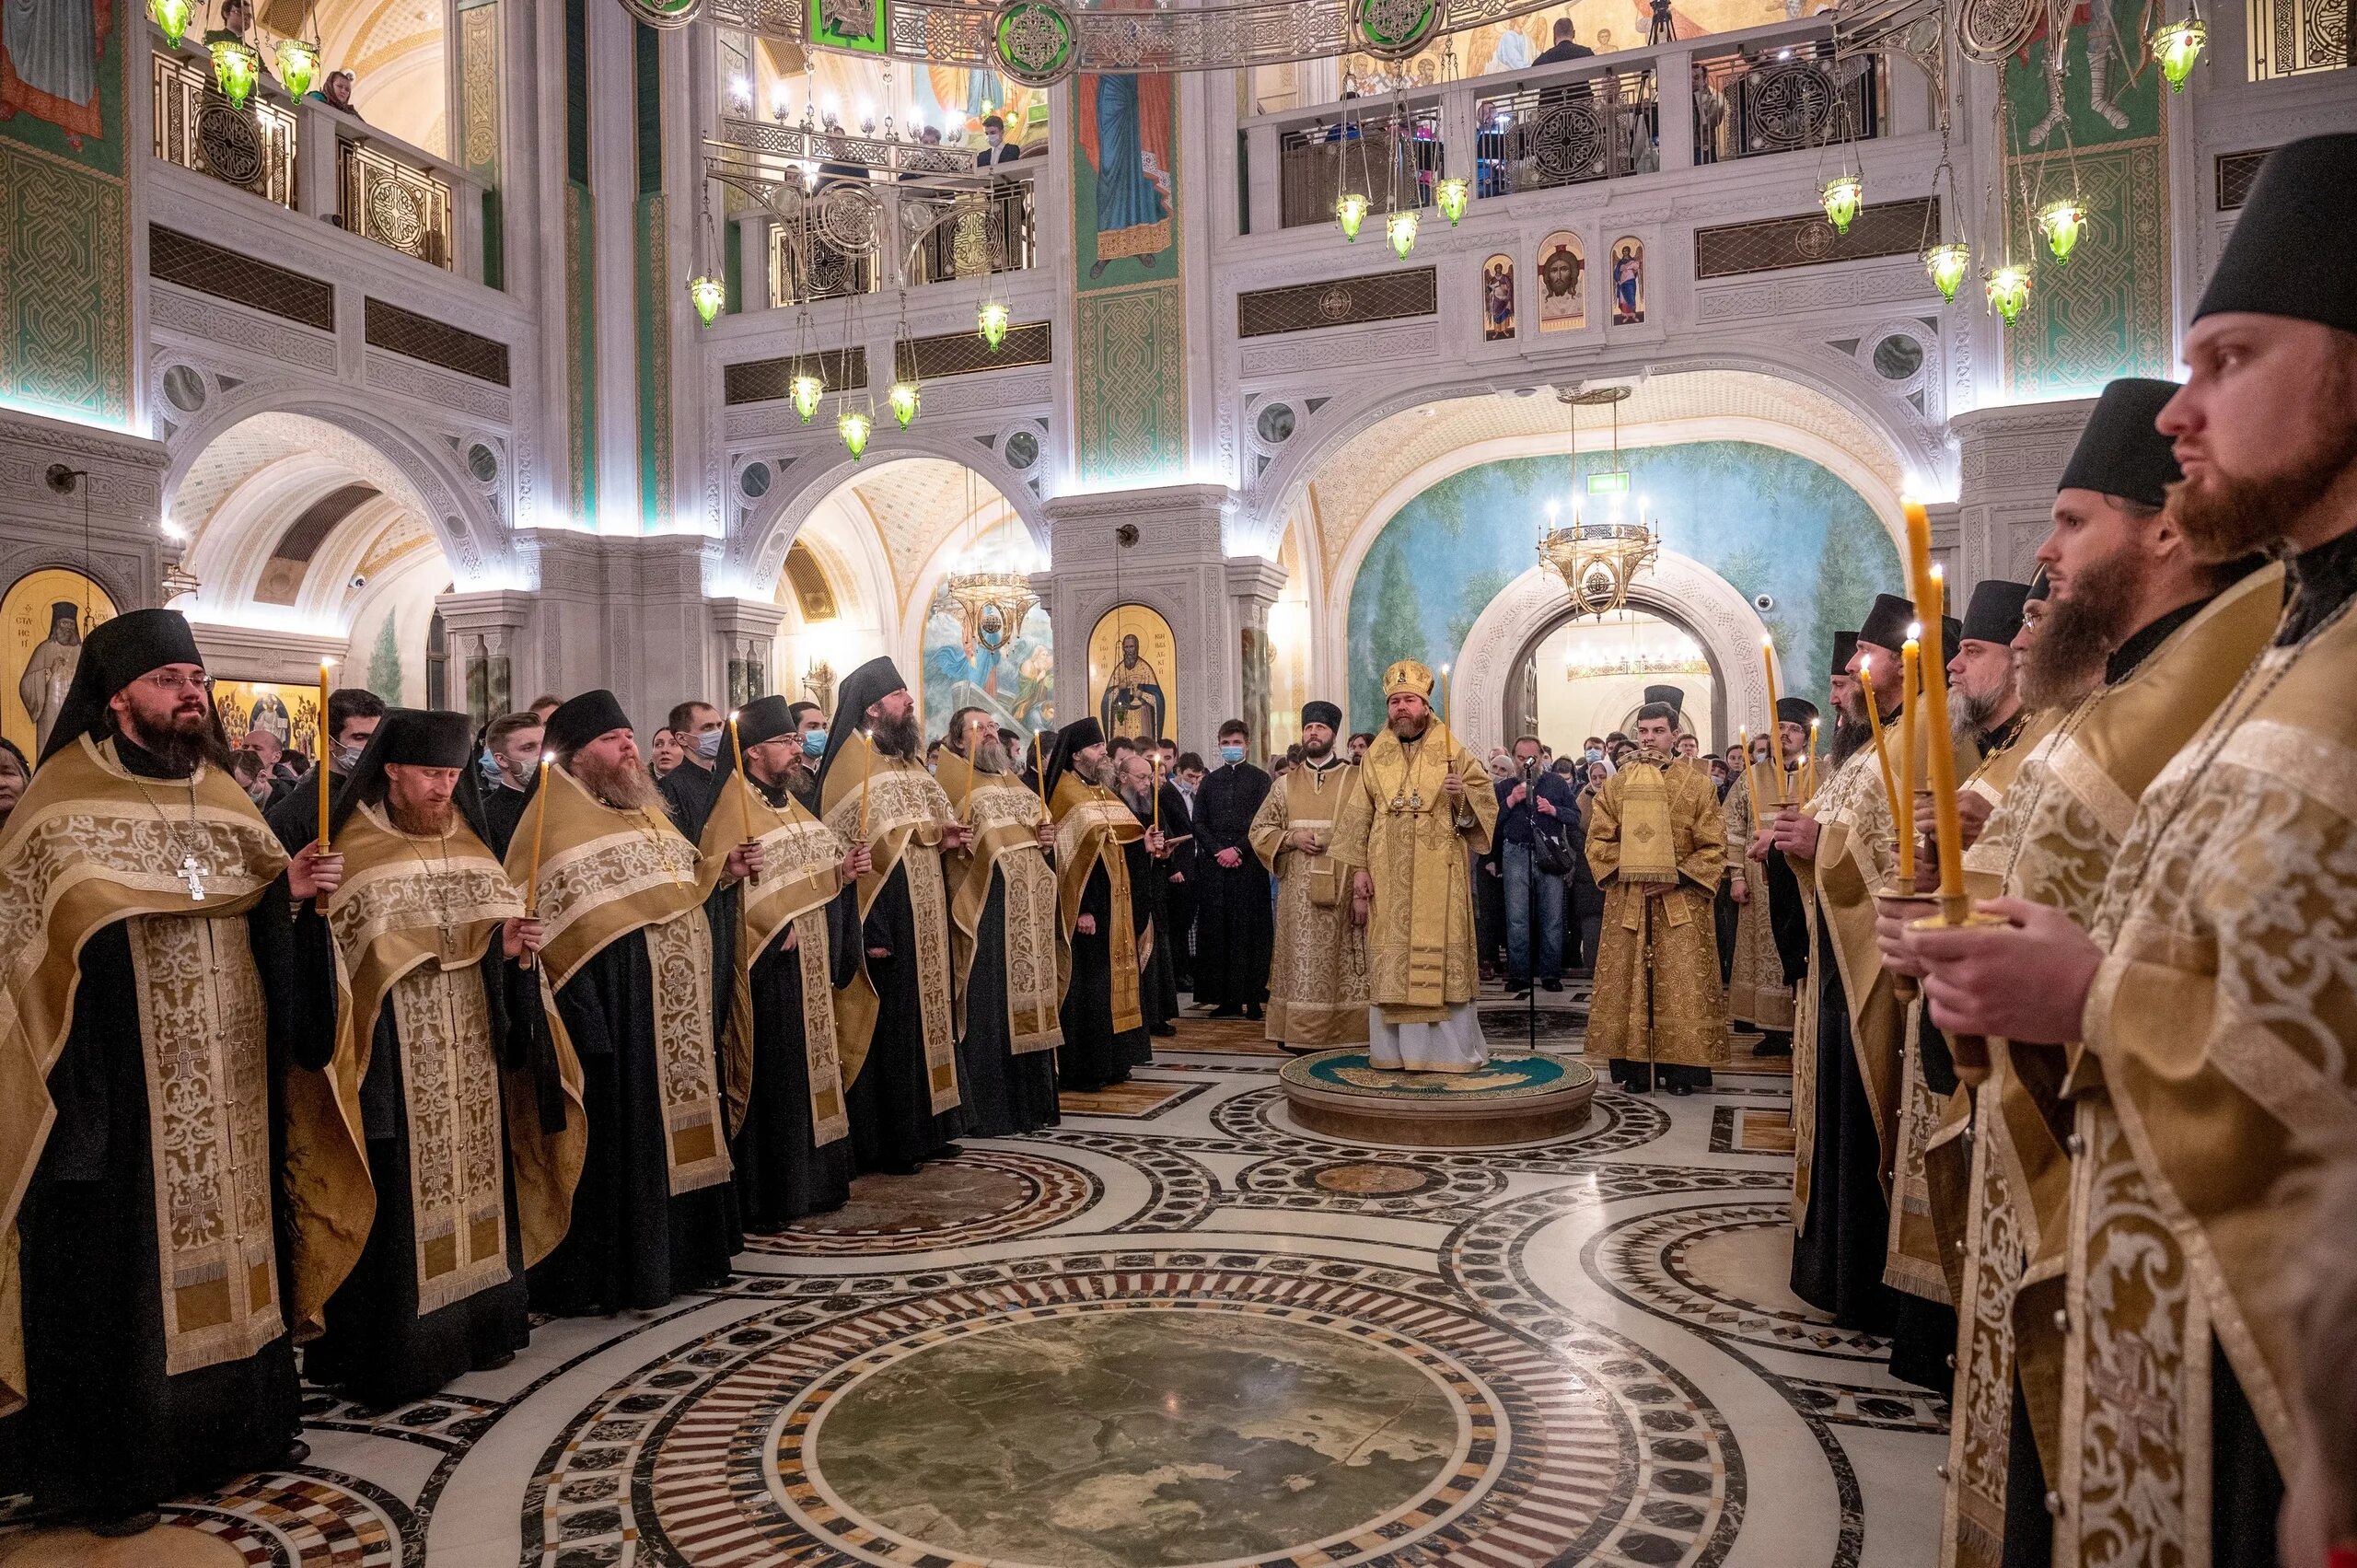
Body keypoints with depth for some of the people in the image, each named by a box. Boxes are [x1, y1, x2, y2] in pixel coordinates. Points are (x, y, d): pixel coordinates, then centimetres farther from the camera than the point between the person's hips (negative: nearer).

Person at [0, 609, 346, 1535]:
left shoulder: (220, 793, 12)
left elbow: (264, 915, 12)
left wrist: (292, 888, -6)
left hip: (224, 1080, 5)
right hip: (118, 1080, -5)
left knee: (223, 1231, 13)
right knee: (118, 1256, 2)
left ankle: (238, 1419, 26)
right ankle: (109, 1465, 15)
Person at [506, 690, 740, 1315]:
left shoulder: (644, 809, 17)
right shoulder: (557, 817, -7)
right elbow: (533, 912, -16)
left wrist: (720, 868, 11)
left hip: (677, 1001, 8)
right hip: (610, 1001, -8)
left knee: (672, 1128, 13)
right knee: (617, 1137, -3)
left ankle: (679, 1251, 25)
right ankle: (605, 1271, 9)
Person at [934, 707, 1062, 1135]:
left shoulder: (1015, 783, 20)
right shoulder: (953, 782, -1)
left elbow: (1039, 830, 27)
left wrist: (1048, 840, 6)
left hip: (1032, 906, 7)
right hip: (985, 906, -7)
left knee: (1029, 998, 9)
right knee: (989, 1006, -6)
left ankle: (1031, 1101, 18)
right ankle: (988, 1110, 1)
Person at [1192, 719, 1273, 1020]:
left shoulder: (1260, 779, 6)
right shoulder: (1209, 780, 15)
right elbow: (1198, 823, 10)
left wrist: (1238, 849, -11)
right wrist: (1217, 851, -4)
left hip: (1249, 864, -3)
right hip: (1213, 865, 3)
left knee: (1250, 930, -4)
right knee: (1216, 930, 0)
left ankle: (1252, 996, -1)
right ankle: (1225, 998, 4)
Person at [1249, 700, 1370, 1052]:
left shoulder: (1356, 780, 4)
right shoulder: (1286, 785, 12)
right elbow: (1259, 829, 13)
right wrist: (1291, 839, -5)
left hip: (1343, 886, -2)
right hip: (1298, 890, 2)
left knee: (1342, 958, 0)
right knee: (1301, 957, 2)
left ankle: (1344, 1029, 7)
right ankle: (1300, 1032, 7)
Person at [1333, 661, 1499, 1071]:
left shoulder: (1453, 752, 3)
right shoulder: (1375, 758, 10)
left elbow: (1488, 802, 2)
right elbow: (1359, 817, 7)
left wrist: (1461, 794, -18)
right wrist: (1359, 869, -1)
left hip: (1440, 875, -2)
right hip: (1388, 877, 3)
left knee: (1440, 954, -3)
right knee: (1392, 957, 3)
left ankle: (1450, 1047, 6)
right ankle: (1398, 1048, 10)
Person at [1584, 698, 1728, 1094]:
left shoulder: (1697, 783, 1)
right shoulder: (1617, 784, 9)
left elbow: (1714, 845, -2)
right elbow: (1599, 840, 8)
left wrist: (1677, 879, -12)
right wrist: (1622, 872, -6)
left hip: (1680, 900, -2)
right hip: (1627, 900, 2)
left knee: (1681, 983, -2)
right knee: (1629, 982, 2)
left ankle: (1681, 1066, 5)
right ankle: (1633, 1065, 8)